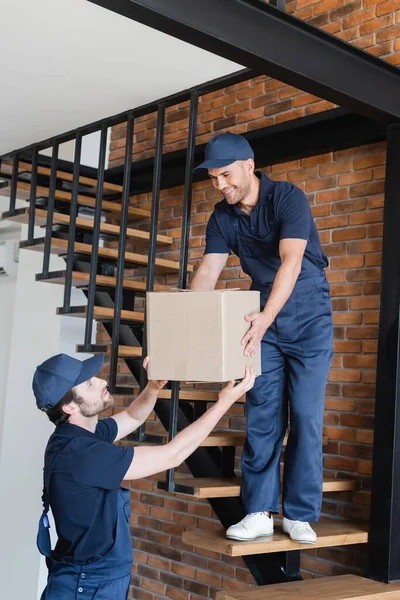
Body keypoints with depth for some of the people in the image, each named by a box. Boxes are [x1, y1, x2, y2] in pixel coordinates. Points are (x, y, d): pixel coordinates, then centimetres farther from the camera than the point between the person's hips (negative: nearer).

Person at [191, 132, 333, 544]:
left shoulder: (288, 198, -19)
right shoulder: (222, 217, -2)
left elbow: (291, 262, -32)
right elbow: (208, 271, -7)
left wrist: (266, 317, -45)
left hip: (308, 317, -4)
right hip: (263, 320, 4)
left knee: (306, 416, -3)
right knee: (262, 415, 1)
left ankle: (299, 514, 6)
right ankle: (260, 512, 7)